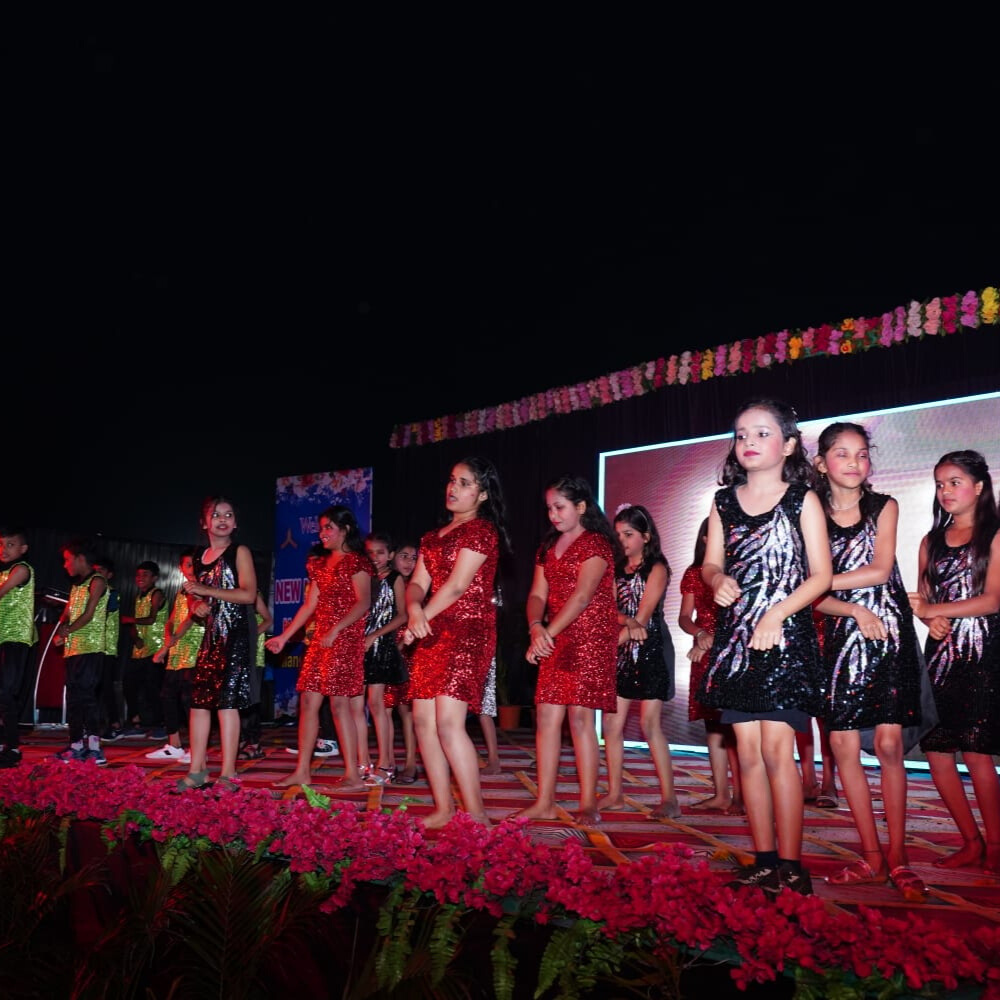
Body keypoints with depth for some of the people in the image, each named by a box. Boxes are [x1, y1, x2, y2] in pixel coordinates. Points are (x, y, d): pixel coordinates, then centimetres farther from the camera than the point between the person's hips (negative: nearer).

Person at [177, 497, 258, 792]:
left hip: (236, 635, -7)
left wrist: (206, 590, -15)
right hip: (211, 635, 7)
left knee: (227, 700, -9)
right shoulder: (200, 556, 16)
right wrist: (198, 606, 2)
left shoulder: (239, 552, -3)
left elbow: (249, 594, -13)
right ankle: (196, 771, 13)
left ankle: (228, 775, -4)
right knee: (199, 699, 4)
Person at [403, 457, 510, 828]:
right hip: (432, 635, 9)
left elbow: (457, 585, -12)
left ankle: (477, 815, -13)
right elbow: (417, 583, 10)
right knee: (423, 721, 5)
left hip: (468, 632, -9)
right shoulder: (433, 537, 20)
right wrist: (414, 611, -11)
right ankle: (444, 808, 13)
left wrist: (423, 619, -8)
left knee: (448, 722, -17)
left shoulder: (482, 529, -5)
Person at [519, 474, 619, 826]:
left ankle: (588, 804, -2)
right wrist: (536, 627, -12)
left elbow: (582, 596, -16)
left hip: (590, 638, -7)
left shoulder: (596, 544, -6)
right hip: (554, 640, 7)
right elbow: (538, 594, 9)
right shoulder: (548, 548, 16)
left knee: (580, 717, -9)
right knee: (546, 716, 3)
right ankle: (544, 802, 8)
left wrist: (550, 632, -21)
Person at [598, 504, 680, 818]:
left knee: (650, 724, -9)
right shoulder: (618, 569, 14)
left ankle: (669, 799, -3)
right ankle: (615, 794, 14)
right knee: (612, 723, 4)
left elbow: (643, 615, -13)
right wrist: (627, 622, -16)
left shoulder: (656, 568, -5)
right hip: (622, 650, 7)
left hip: (651, 649, -7)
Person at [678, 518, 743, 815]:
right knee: (713, 726, 6)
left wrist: (714, 639, -14)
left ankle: (738, 796, -6)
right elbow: (684, 617, 9)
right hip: (705, 655, 4)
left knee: (731, 726, -9)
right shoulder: (694, 574, 12)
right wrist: (700, 633, -11)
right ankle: (720, 795, 11)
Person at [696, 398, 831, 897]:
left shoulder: (802, 500, 0)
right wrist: (718, 581, -11)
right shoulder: (724, 500, 11)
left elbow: (821, 575, -4)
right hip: (736, 634, 4)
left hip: (786, 635, -4)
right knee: (748, 751, 5)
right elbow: (711, 563, 12)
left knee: (777, 748, -9)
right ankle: (763, 861, 13)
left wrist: (777, 614, -15)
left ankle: (790, 867, 0)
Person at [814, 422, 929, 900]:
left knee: (889, 744, -6)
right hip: (841, 638, 1)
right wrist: (856, 612, -15)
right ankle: (871, 856, 8)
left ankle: (897, 859, 2)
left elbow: (880, 570, -8)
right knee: (843, 745, -2)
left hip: (889, 634, -1)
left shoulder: (883, 507, 5)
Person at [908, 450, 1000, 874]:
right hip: (940, 653, 5)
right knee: (936, 751, 1)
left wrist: (934, 609, -12)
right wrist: (931, 620, -8)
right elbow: (922, 599, 13)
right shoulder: (932, 542, 16)